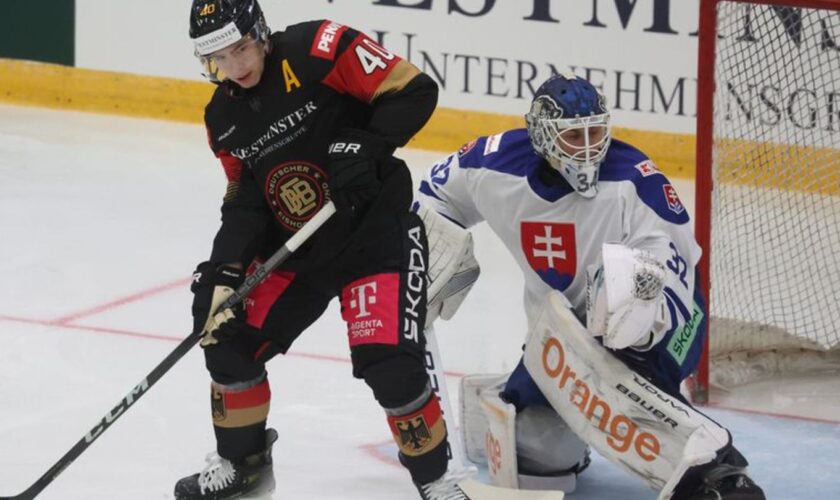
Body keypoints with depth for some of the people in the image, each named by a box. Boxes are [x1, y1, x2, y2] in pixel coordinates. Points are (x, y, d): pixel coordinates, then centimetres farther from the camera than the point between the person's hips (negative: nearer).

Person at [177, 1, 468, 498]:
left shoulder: (319, 51, -18)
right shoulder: (223, 119, 4)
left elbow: (415, 91, -18)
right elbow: (244, 198, 7)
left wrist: (366, 145, -29)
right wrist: (226, 268, -7)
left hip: (376, 231, -7)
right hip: (295, 248, 7)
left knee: (388, 361, -19)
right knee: (227, 330, 1)